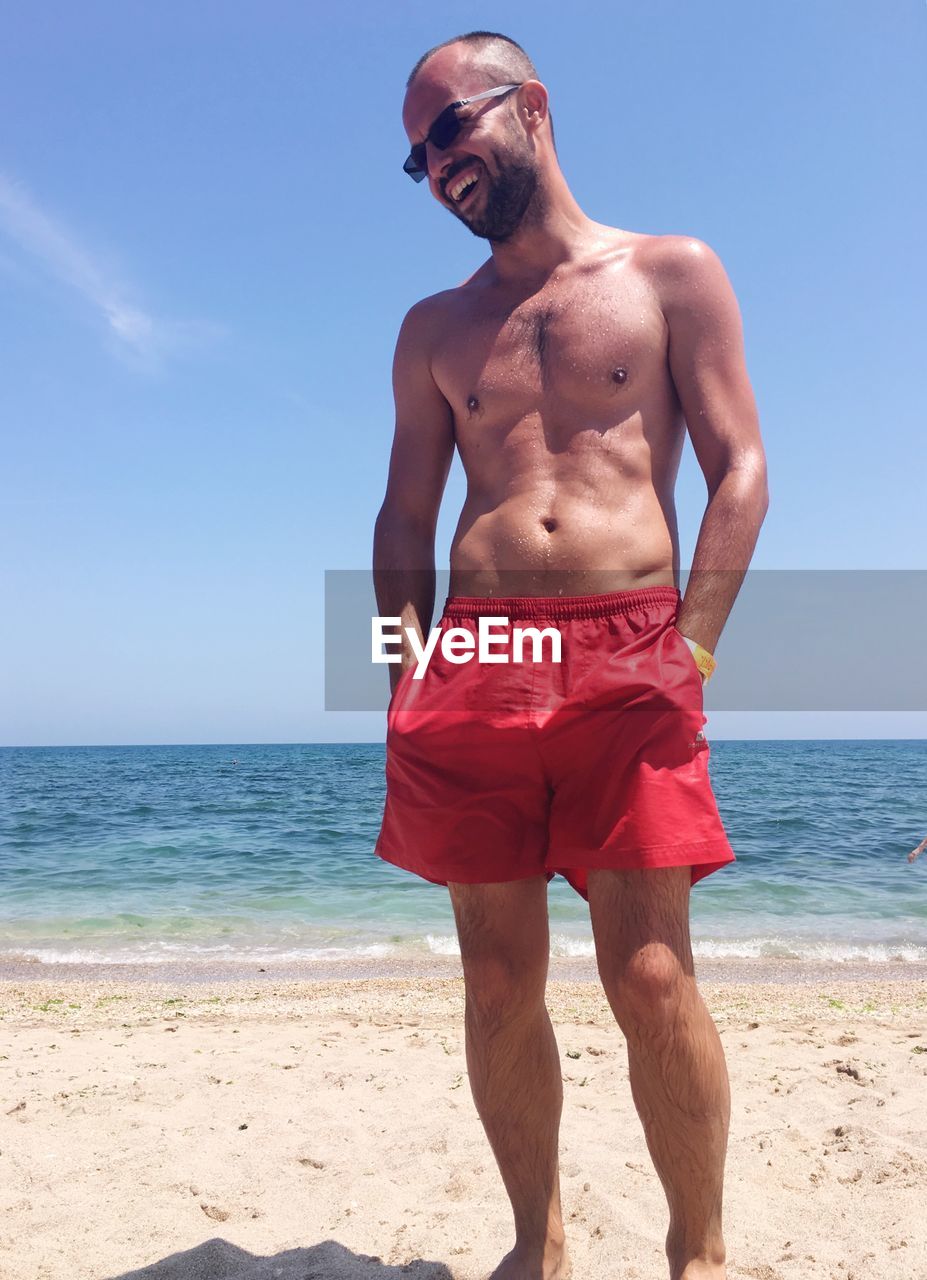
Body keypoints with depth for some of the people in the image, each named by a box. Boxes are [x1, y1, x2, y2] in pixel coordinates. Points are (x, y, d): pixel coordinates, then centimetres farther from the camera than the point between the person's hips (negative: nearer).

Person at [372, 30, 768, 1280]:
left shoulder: (673, 273, 12)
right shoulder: (434, 328, 20)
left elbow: (741, 471, 4)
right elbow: (405, 514, 16)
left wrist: (693, 647, -8)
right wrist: (408, 674, 2)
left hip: (628, 660, -3)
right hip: (474, 664, 3)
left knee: (650, 978, -7)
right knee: (500, 981, 4)